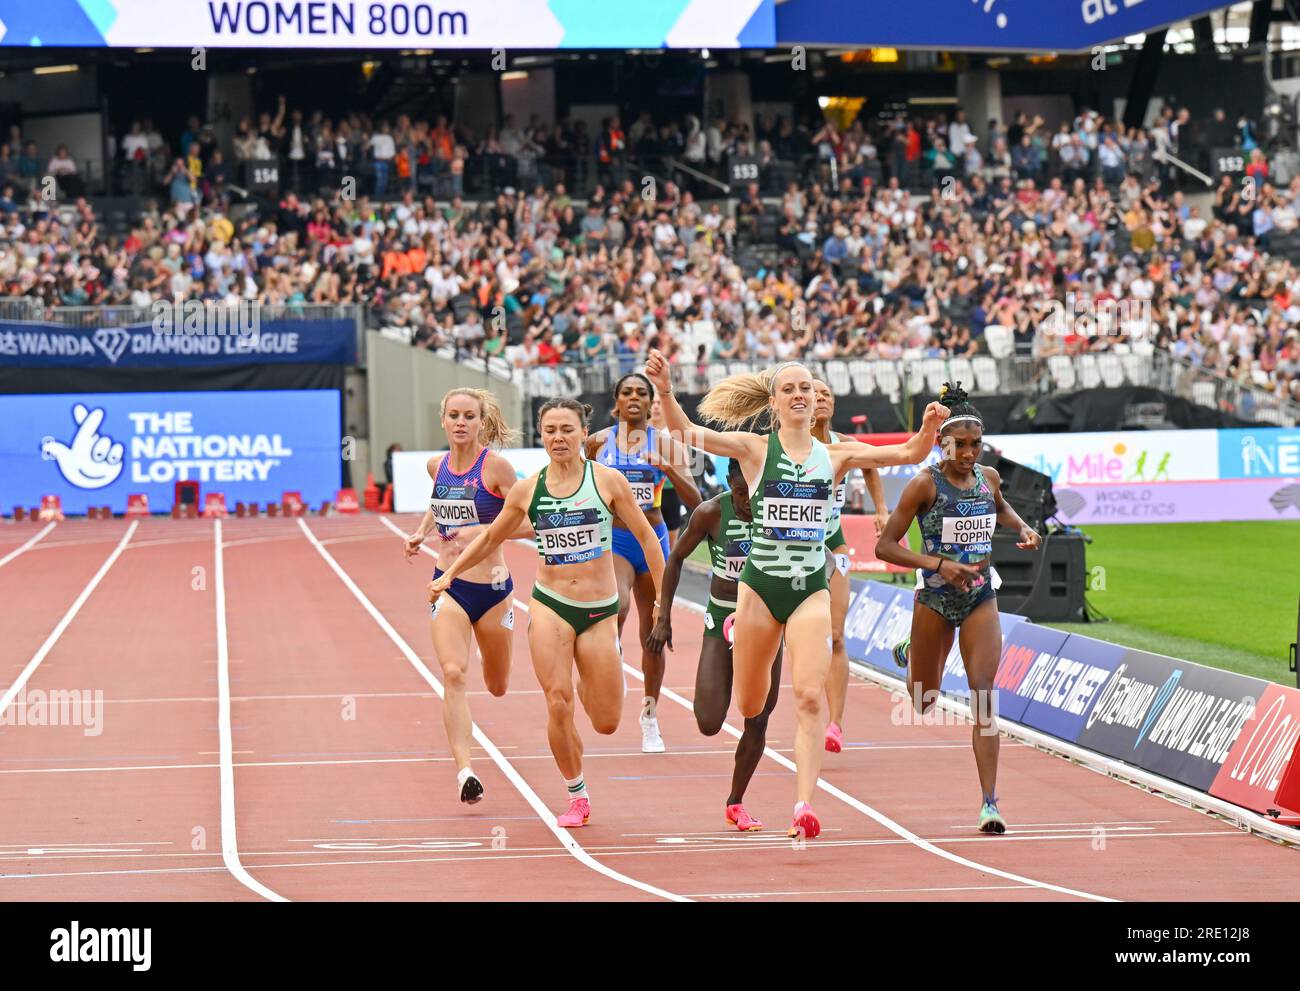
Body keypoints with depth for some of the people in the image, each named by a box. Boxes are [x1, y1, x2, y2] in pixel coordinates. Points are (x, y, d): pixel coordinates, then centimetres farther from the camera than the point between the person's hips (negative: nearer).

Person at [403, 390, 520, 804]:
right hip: (448, 586, 2)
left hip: (491, 586, -2)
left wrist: (479, 531, -24)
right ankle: (464, 770, -26)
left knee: (497, 688, 16)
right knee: (452, 674, -21)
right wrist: (421, 532, 12)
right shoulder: (437, 465, 4)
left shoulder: (495, 466, -11)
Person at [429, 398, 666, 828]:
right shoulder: (527, 490, 2)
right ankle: (577, 796, 6)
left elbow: (646, 537, 4)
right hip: (550, 605, 1)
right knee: (559, 704, -14)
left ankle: (601, 671, 39)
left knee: (606, 723, 2)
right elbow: (491, 537, 19)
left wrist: (662, 596, 3)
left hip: (599, 610, -1)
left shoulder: (607, 481, -4)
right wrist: (449, 574, 16)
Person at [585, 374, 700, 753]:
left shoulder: (665, 443, 0)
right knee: (616, 606, -35)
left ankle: (650, 716, 23)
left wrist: (668, 468, -20)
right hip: (612, 539, -1)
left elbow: (694, 500, -7)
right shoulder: (599, 441, 3)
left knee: (653, 634, 8)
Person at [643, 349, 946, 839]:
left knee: (810, 696, -15)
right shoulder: (755, 449, -1)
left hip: (812, 590, 1)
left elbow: (909, 454, 1)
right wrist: (665, 391, -32)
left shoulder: (835, 455, 6)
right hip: (760, 586, 0)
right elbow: (687, 432, -14)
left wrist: (928, 428, -21)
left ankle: (805, 806, -19)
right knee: (750, 706, 8)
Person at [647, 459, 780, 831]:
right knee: (709, 724, -11)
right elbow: (676, 558, 0)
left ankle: (736, 803, 19)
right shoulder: (711, 513, -13)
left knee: (757, 723, 2)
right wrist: (663, 618, -2)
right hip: (721, 618, -1)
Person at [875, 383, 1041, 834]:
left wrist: (1023, 528, 4)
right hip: (935, 598, -2)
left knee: (983, 699, -11)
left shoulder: (988, 477, -1)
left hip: (981, 599, 2)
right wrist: (939, 564, -25)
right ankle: (912, 653, 54)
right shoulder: (925, 484, -15)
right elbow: (884, 546, -15)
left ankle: (989, 802, -11)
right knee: (924, 702, 17)